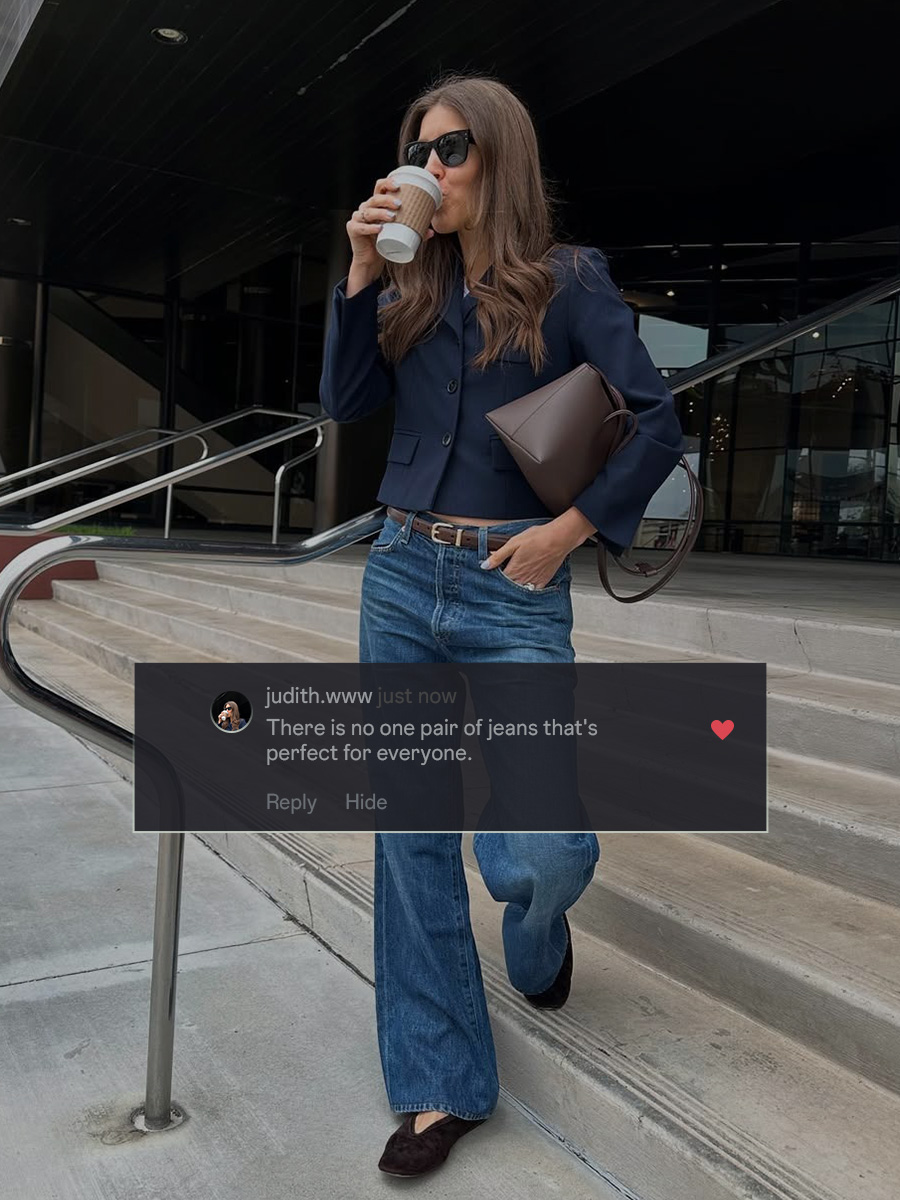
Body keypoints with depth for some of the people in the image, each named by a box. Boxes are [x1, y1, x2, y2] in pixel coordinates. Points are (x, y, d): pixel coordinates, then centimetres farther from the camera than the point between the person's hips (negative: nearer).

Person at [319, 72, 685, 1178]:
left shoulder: (569, 279, 1)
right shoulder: (412, 288, 14)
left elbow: (659, 423, -3)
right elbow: (344, 404, 4)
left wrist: (568, 528, -10)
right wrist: (361, 274, -2)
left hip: (511, 591, -4)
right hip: (400, 577, 5)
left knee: (541, 850, -10)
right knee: (411, 835, 5)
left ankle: (538, 944, 31)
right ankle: (442, 1083, 20)